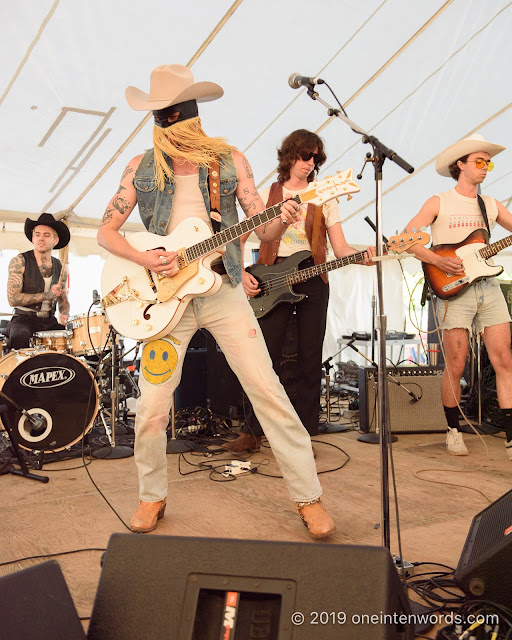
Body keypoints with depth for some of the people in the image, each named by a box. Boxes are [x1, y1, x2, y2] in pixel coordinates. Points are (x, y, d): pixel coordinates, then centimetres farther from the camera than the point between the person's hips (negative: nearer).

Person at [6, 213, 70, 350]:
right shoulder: (19, 261, -3)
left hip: (50, 321, 4)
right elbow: (13, 298, -12)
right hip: (24, 319, -4)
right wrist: (47, 295, -19)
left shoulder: (60, 267, 11)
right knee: (19, 336, -36)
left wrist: (64, 314, -4)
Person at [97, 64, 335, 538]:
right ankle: (152, 496, 24)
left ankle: (309, 496, 8)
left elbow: (263, 230, 3)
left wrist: (281, 221, -20)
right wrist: (144, 259, -11)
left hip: (223, 290, -1)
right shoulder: (142, 167, 9)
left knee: (267, 391, -5)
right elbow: (106, 230, 7)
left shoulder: (230, 160, 6)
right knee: (152, 405, -1)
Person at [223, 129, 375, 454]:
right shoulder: (268, 195, 11)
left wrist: (363, 255, -16)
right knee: (267, 357, -4)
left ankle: (302, 435, 11)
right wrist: (243, 273, -7)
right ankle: (253, 432, 8)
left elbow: (340, 248, 4)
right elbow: (242, 239, 8)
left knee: (310, 360, 1)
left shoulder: (324, 198, 11)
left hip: (312, 279, 1)